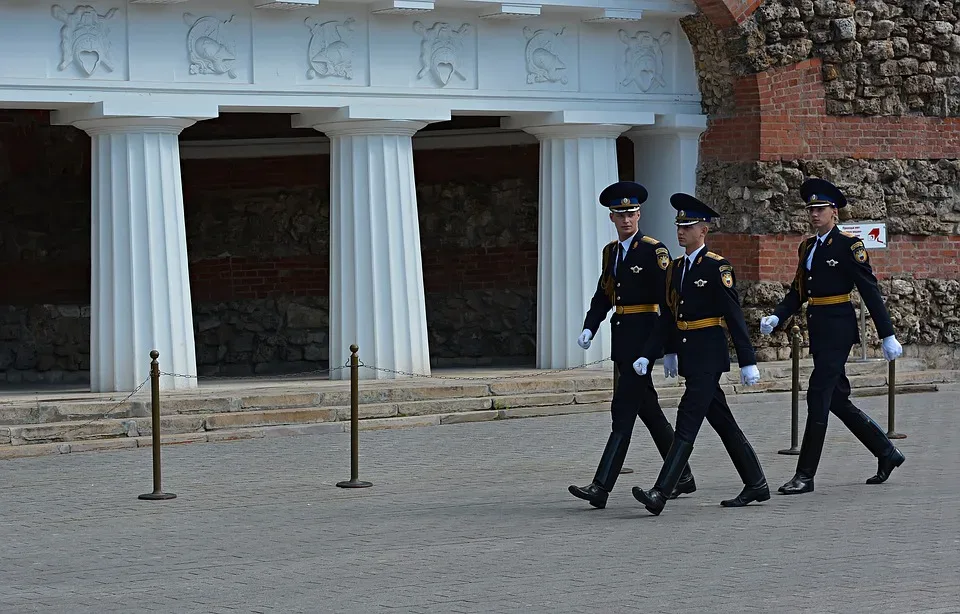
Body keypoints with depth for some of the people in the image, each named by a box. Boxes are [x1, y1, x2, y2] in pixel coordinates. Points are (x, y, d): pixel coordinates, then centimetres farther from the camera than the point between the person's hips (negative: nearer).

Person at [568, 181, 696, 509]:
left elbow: (668, 302, -12)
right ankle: (682, 476, 25)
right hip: (622, 339, 8)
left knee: (623, 411, -11)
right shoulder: (610, 251, 14)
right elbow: (603, 295, 18)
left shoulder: (654, 251, -9)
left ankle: (601, 487, -14)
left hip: (644, 338, -8)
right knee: (649, 410, 14)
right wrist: (589, 328, 0)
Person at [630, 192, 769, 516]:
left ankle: (660, 494, -20)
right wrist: (646, 356, 5)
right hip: (689, 358, 8)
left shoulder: (718, 267, -10)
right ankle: (756, 485, 24)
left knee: (687, 423, -13)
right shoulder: (676, 268, 14)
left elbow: (735, 318, -12)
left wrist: (748, 362, -13)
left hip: (708, 357, -8)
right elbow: (667, 319, 14)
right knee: (723, 424, 14)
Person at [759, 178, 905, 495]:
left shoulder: (849, 245, -9)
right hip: (818, 331, 8)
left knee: (818, 397, -10)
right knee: (836, 398, 13)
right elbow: (798, 291, 17)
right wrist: (776, 317, 0)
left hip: (838, 328, -8)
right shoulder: (807, 247, 14)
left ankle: (805, 475, -6)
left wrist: (887, 335, -12)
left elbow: (870, 291, -10)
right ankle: (887, 453, 28)